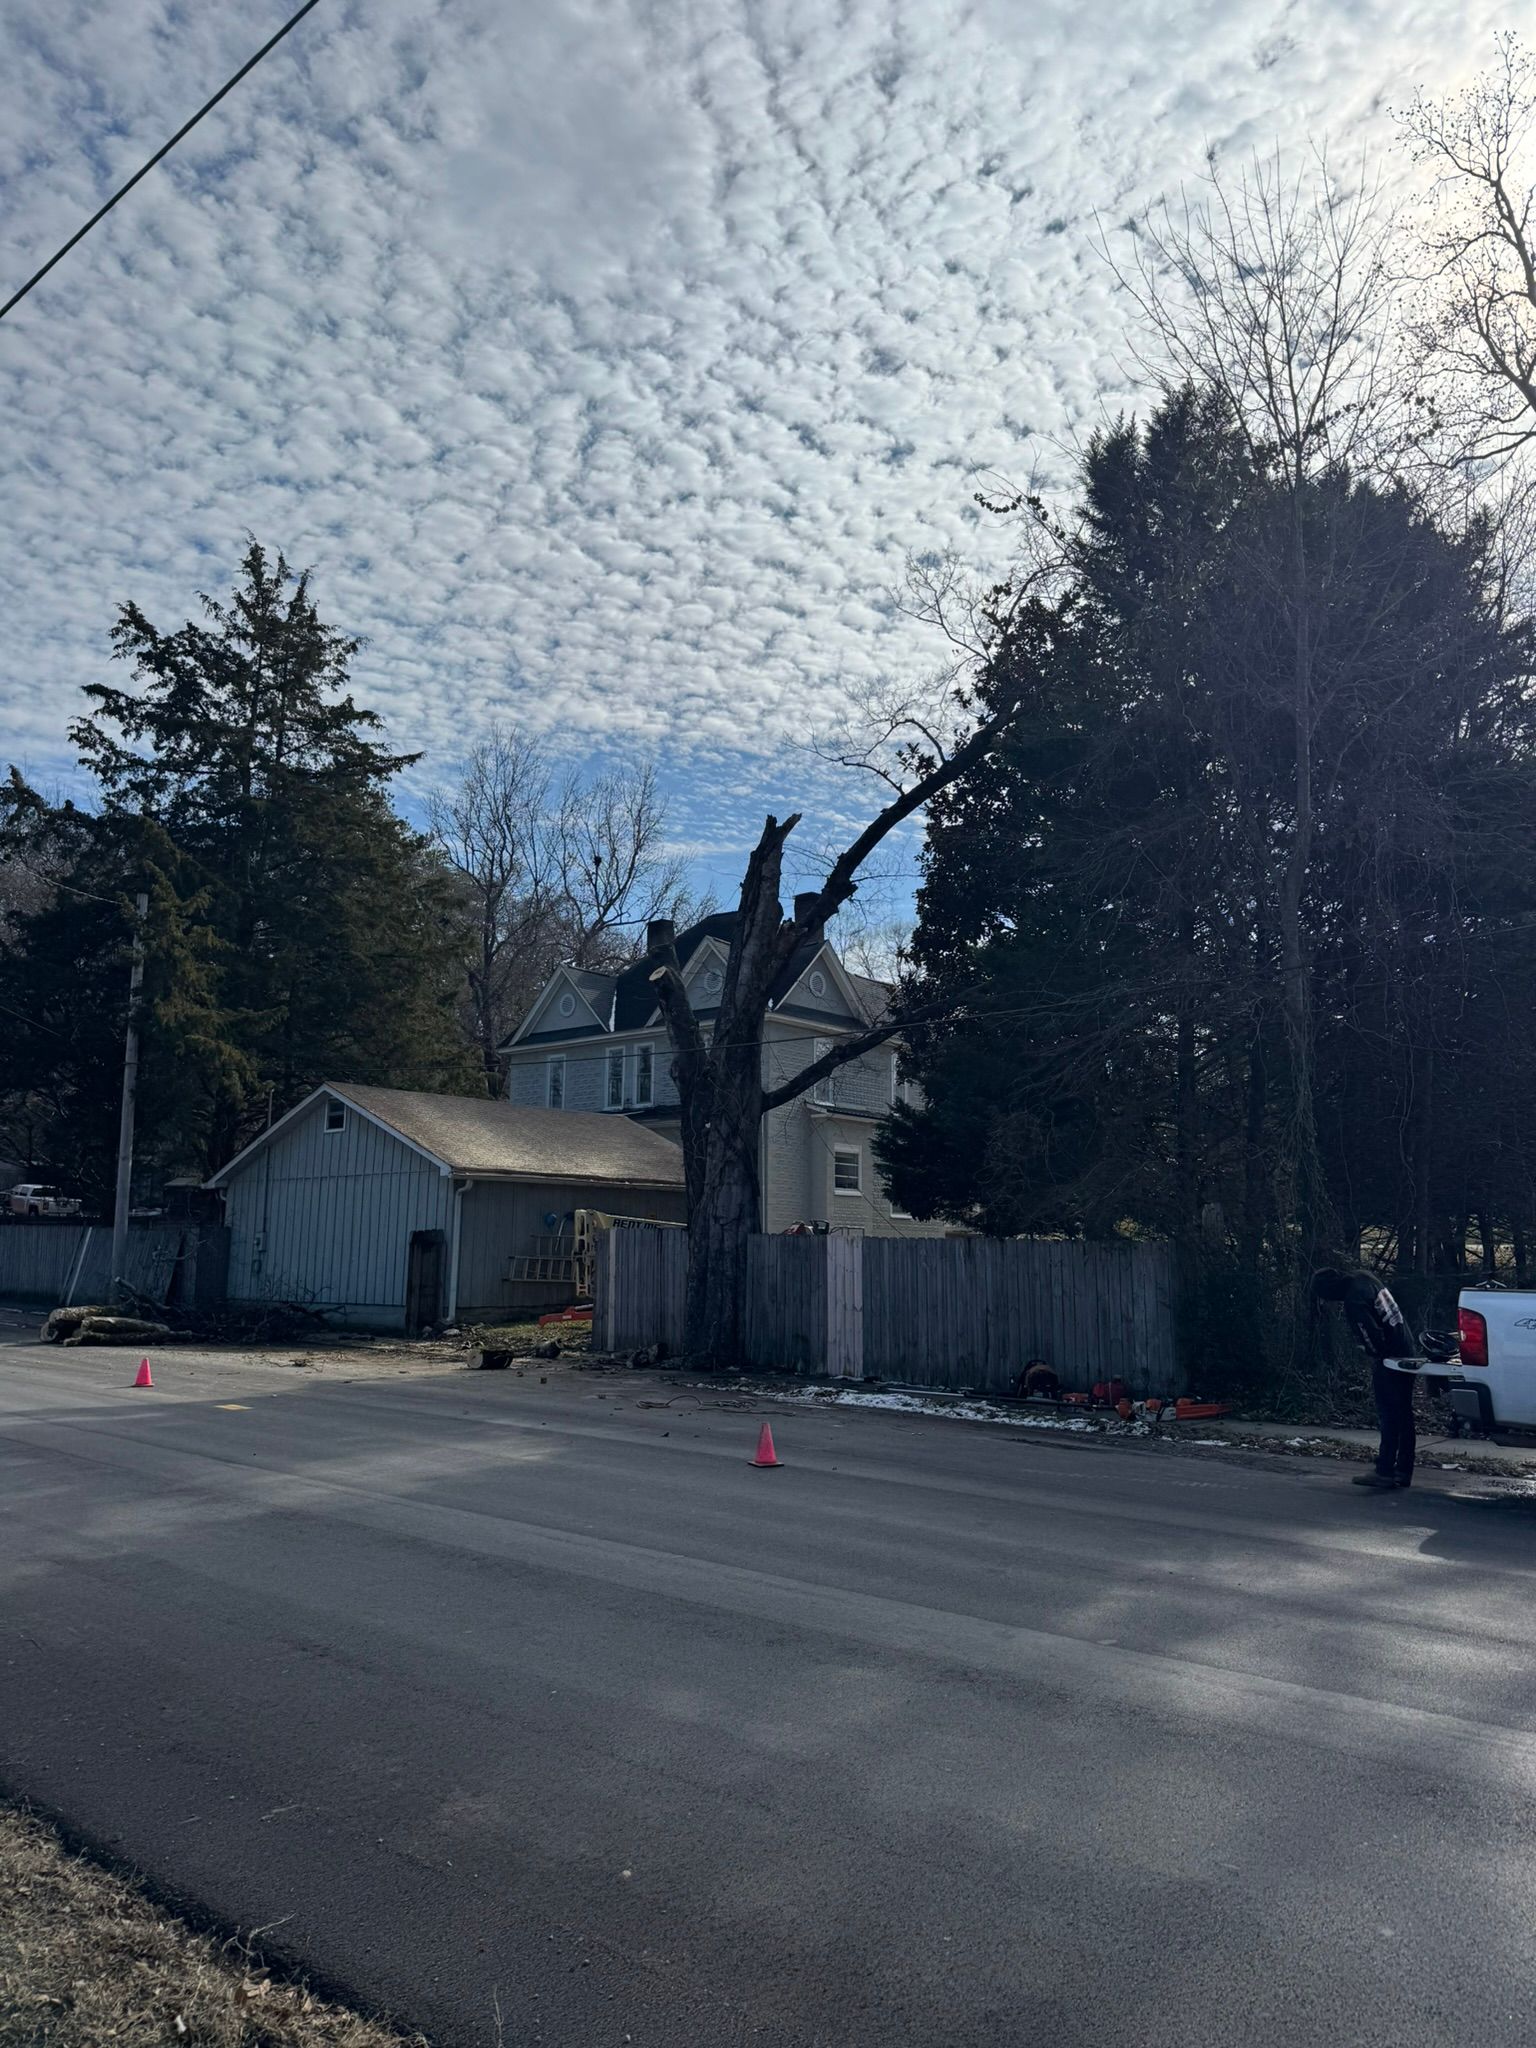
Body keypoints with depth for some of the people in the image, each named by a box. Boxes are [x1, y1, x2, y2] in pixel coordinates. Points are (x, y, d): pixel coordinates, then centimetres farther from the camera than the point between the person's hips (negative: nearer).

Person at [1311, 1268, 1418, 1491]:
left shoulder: (1354, 1303, -23)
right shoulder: (1362, 1278, 4)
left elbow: (1373, 1337, -24)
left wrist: (1377, 1357, -6)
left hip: (1389, 1360, -10)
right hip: (1405, 1353, 10)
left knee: (1388, 1416, -6)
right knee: (1403, 1415, 12)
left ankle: (1385, 1473, -3)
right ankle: (1403, 1471, 19)